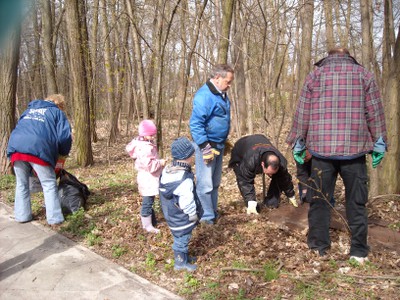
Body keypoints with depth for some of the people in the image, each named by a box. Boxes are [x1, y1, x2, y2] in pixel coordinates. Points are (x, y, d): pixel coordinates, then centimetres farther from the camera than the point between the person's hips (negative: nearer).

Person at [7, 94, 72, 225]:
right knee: (49, 184, 5)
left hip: (16, 146, 5)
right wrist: (63, 153, 22)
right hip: (38, 148, -5)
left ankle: (22, 216, 24)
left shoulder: (29, 110, 32)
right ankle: (54, 218, 6)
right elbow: (64, 136, 5)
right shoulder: (57, 112, 17)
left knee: (22, 184, 19)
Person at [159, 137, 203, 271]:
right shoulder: (185, 180, -31)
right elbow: (187, 203, -27)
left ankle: (184, 256, 42)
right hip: (181, 218, -9)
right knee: (182, 238, 10)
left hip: (170, 214, 9)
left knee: (180, 237, 25)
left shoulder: (166, 171, -3)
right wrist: (194, 216, -10)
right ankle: (180, 262, 28)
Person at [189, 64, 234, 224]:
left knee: (215, 183, 16)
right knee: (205, 184, -5)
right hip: (207, 145, -10)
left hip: (218, 145, 10)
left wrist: (223, 143, 22)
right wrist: (205, 147, -23)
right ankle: (207, 217, 4)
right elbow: (195, 124, -22)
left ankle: (213, 212, 28)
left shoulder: (221, 95, 12)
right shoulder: (204, 95, -19)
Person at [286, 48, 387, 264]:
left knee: (319, 201, 9)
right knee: (356, 202, 9)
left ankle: (319, 248, 14)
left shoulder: (314, 75, 7)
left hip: (321, 149, 0)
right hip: (354, 149, 0)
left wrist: (297, 144, 11)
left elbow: (302, 113, 4)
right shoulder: (364, 75, 7)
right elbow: (375, 113, 5)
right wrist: (379, 144, 11)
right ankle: (359, 252, 13)